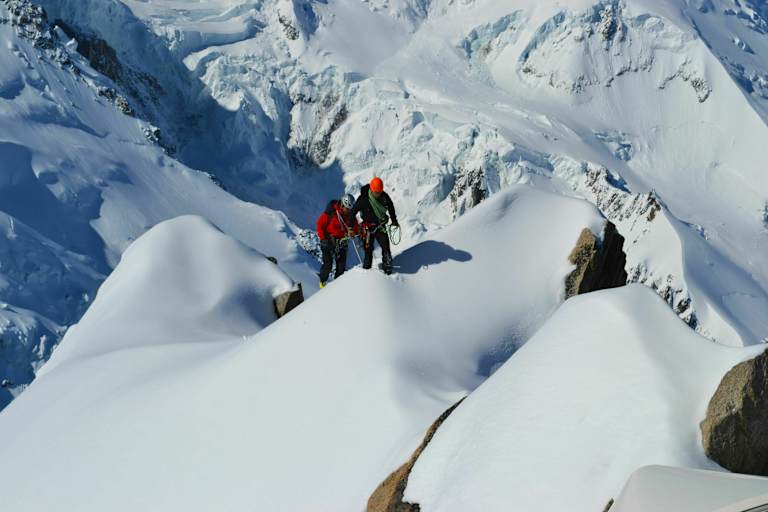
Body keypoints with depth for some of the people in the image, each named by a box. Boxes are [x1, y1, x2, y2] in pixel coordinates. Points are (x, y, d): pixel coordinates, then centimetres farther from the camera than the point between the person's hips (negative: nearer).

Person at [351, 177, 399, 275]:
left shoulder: (385, 197, -7)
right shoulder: (363, 199, -19)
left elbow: (391, 207, 14)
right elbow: (353, 211, -10)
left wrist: (394, 220, 23)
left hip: (381, 226, 3)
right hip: (368, 227, -3)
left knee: (386, 246, -7)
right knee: (368, 249, 0)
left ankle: (387, 268, 2)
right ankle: (367, 269, 13)